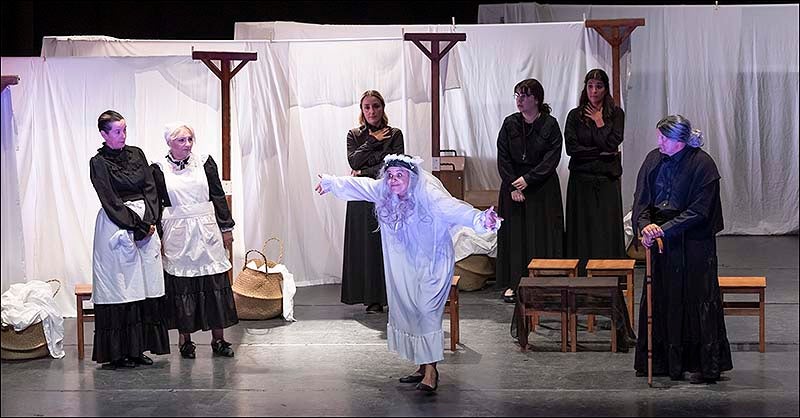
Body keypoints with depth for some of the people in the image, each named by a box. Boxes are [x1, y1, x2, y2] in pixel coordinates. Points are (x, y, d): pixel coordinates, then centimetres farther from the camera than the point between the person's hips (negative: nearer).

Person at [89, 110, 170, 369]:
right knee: (120, 288, -5)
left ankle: (138, 348, 8)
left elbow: (150, 189, 8)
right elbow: (111, 202, -10)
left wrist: (150, 221, -6)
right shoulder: (99, 163, -4)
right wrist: (138, 227, -13)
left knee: (145, 288, 3)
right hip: (117, 227, -5)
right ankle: (117, 352, -2)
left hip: (146, 224, 5)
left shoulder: (136, 155, 12)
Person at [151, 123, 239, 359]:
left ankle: (218, 338, 8)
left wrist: (226, 227, 8)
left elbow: (218, 196, 9)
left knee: (215, 282, 1)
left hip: (207, 231, 2)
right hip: (177, 233, -2)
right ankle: (185, 339, 11)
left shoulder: (205, 163, 5)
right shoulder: (159, 169, 1)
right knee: (181, 284, 1)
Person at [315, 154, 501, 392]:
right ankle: (422, 367, 21)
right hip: (405, 265, 7)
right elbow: (357, 185, 15)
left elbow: (454, 209, -39)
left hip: (433, 263, -7)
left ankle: (431, 369, -10)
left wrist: (481, 220, -57)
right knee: (406, 311, 9)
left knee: (426, 311, -16)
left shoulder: (428, 195, -24)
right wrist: (331, 183, 31)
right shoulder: (383, 191, -4)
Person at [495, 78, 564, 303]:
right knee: (514, 233, 2)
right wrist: (512, 186, -10)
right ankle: (514, 283, 8)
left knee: (543, 233, -1)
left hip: (543, 188, -2)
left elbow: (552, 158, -9)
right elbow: (503, 158, 0)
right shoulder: (510, 124, 2)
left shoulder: (550, 125, -5)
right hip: (513, 187, 2)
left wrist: (528, 179, -16)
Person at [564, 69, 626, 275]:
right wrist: (601, 153, -8)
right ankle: (582, 277, 2)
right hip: (581, 180, 1)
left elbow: (612, 143, -10)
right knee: (583, 231, 0)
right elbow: (571, 148, -6)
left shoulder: (616, 114, 4)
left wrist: (599, 121, -4)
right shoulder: (575, 115, 6)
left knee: (608, 229, -2)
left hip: (607, 180, 0)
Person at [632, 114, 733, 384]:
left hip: (694, 244, -5)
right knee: (659, 299, 9)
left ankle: (707, 365, 7)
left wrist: (665, 229, -20)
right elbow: (641, 199, 3)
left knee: (698, 300, -1)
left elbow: (699, 211, -15)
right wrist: (645, 224, -17)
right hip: (660, 241, 6)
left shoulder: (702, 165, -13)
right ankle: (661, 361, 20)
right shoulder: (654, 160, 3)